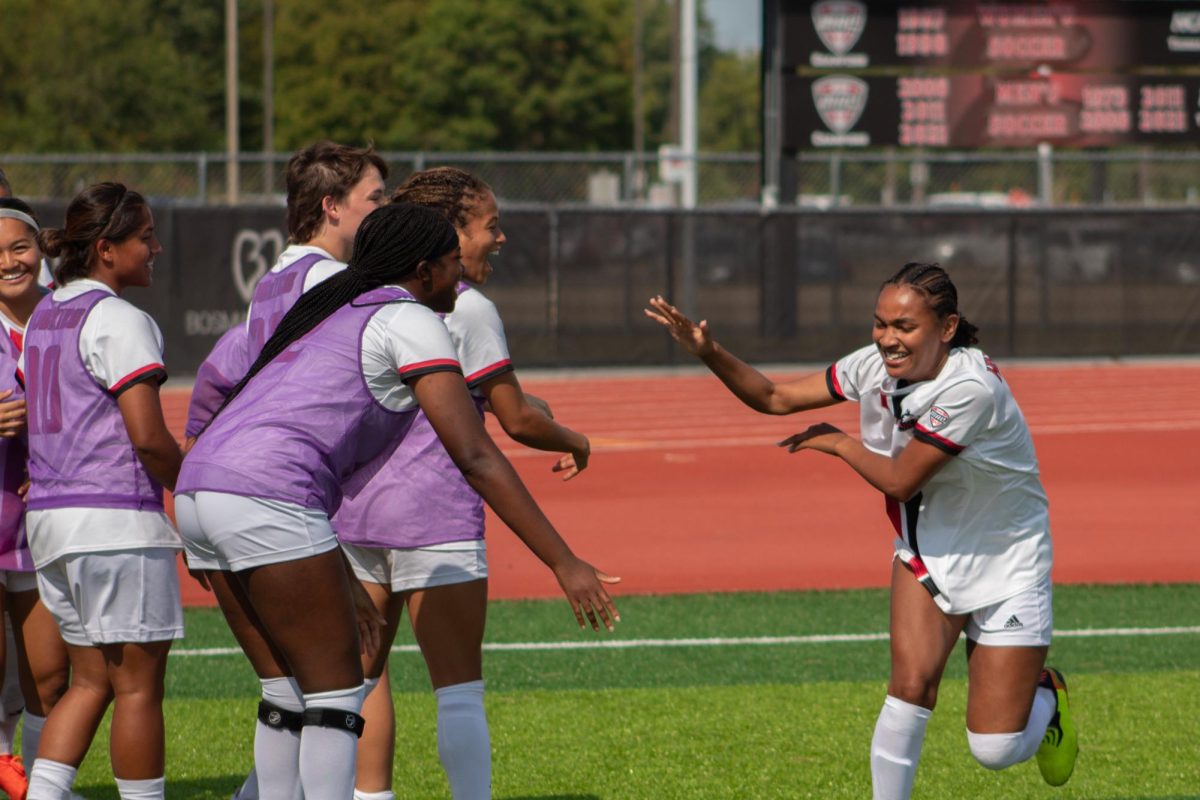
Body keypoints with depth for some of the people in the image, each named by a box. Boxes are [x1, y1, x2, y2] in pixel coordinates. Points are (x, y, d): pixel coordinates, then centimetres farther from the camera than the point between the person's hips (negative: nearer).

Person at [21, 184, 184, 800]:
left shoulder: (43, 317, 14)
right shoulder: (118, 321, -11)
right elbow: (148, 436, -17)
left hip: (48, 514, 8)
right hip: (116, 518, -8)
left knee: (90, 679, 13)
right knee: (138, 684, -1)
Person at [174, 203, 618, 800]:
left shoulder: (332, 312, 28)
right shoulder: (409, 321, 1)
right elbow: (476, 458, -7)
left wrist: (342, 580, 37)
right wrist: (564, 563, -8)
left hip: (201, 487, 9)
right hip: (264, 502, -9)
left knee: (293, 684, 17)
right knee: (335, 690, -4)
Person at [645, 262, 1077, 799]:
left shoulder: (971, 387, -31)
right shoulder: (875, 366, -11)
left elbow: (899, 479, -24)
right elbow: (776, 397, -4)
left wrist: (836, 442, -10)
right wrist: (709, 352, -18)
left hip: (1004, 566, -5)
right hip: (927, 551, 5)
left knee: (995, 751, -5)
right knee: (911, 681, -22)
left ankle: (1043, 695, 30)